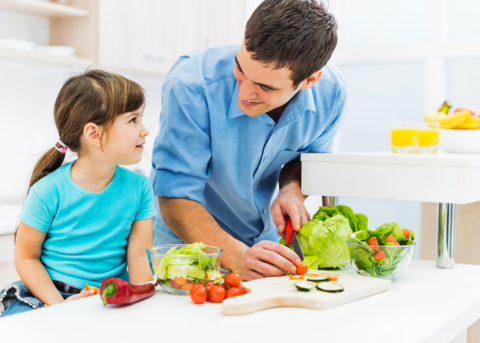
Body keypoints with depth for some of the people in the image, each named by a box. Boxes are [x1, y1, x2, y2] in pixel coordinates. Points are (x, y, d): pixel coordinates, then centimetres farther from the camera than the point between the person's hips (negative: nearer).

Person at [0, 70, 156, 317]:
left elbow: (139, 256, 1)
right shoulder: (48, 191, -9)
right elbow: (26, 257, -3)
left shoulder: (138, 187, 0)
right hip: (48, 293, -2)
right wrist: (60, 305, -16)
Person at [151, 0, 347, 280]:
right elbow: (176, 200, -25)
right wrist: (237, 256, -38)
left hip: (266, 242, 4)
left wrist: (291, 191, -17)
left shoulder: (331, 92, -16)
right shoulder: (191, 86, -29)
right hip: (188, 244, -3)